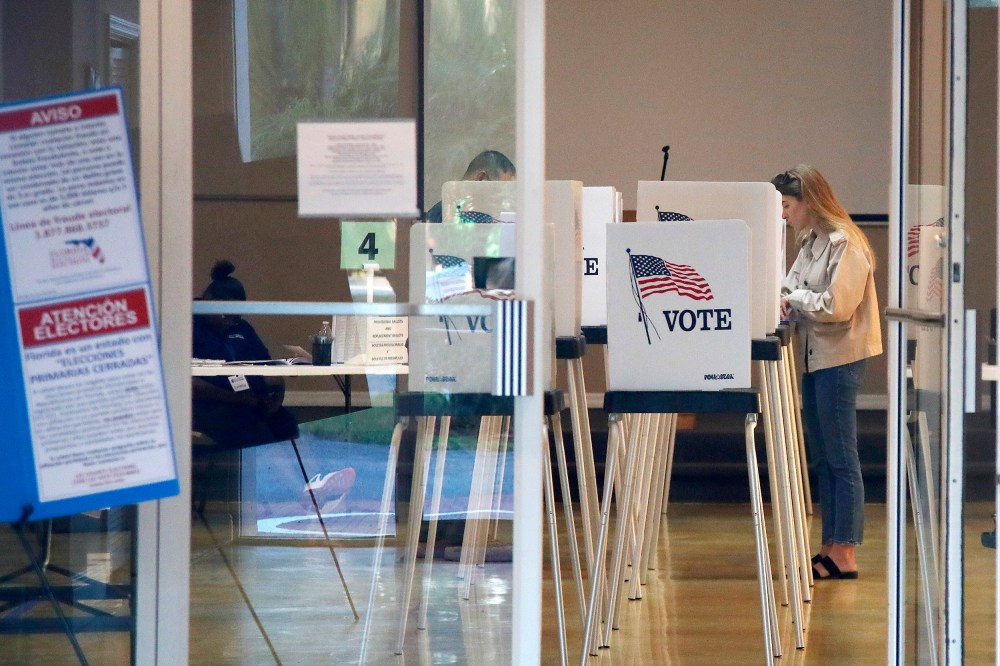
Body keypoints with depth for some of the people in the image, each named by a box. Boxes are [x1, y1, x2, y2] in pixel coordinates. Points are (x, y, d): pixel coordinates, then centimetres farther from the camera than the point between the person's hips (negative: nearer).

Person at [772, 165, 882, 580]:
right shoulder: (810, 242, 13)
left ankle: (845, 555, -3)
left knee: (841, 458, -6)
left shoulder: (844, 243, -14)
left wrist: (795, 299, -9)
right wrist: (780, 300, -5)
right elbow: (793, 290, 16)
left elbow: (837, 305, -20)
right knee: (822, 456, 13)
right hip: (814, 357, 10)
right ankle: (830, 548, 19)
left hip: (839, 358, -10)